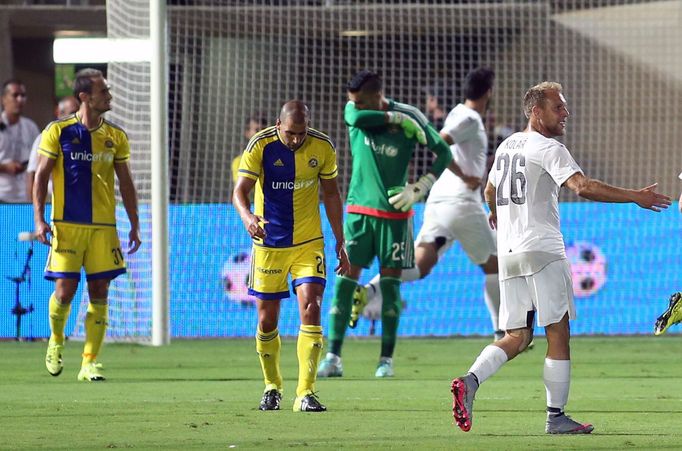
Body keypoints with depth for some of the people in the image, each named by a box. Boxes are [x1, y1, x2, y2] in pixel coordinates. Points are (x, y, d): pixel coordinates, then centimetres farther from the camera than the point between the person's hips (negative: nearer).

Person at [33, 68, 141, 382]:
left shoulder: (115, 137, 7)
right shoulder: (58, 132, -2)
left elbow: (126, 183, 14)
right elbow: (41, 176, 1)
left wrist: (135, 226, 10)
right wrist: (39, 219, -8)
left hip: (104, 227, 3)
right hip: (67, 225, -3)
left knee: (99, 293, -1)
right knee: (64, 290, -6)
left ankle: (90, 362, 4)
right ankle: (56, 341, 23)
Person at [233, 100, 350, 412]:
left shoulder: (323, 147, -4)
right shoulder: (260, 145, -11)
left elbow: (331, 194, 8)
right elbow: (240, 190, -13)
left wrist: (340, 243, 9)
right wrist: (247, 216, -36)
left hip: (309, 243, 0)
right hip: (269, 243, 0)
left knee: (311, 307, -15)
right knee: (267, 319, 4)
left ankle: (305, 393, -15)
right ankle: (272, 387, 26)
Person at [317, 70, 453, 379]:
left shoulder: (410, 117, -7)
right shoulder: (354, 110, -1)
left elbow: (443, 153, -2)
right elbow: (355, 118, -26)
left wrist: (419, 189, -10)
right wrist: (396, 119, -22)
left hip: (394, 212, -2)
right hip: (359, 210, 2)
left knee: (390, 281, -1)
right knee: (345, 278, -6)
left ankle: (387, 359, 7)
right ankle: (333, 358, -6)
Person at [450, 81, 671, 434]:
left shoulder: (506, 146, 16)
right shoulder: (548, 149, -9)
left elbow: (490, 191, 33)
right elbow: (582, 187, -23)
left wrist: (496, 214, 56)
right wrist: (636, 197, -19)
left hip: (509, 253, 8)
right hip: (542, 251, -8)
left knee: (516, 337, 8)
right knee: (558, 335, -1)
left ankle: (470, 381, -15)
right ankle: (556, 417, -1)